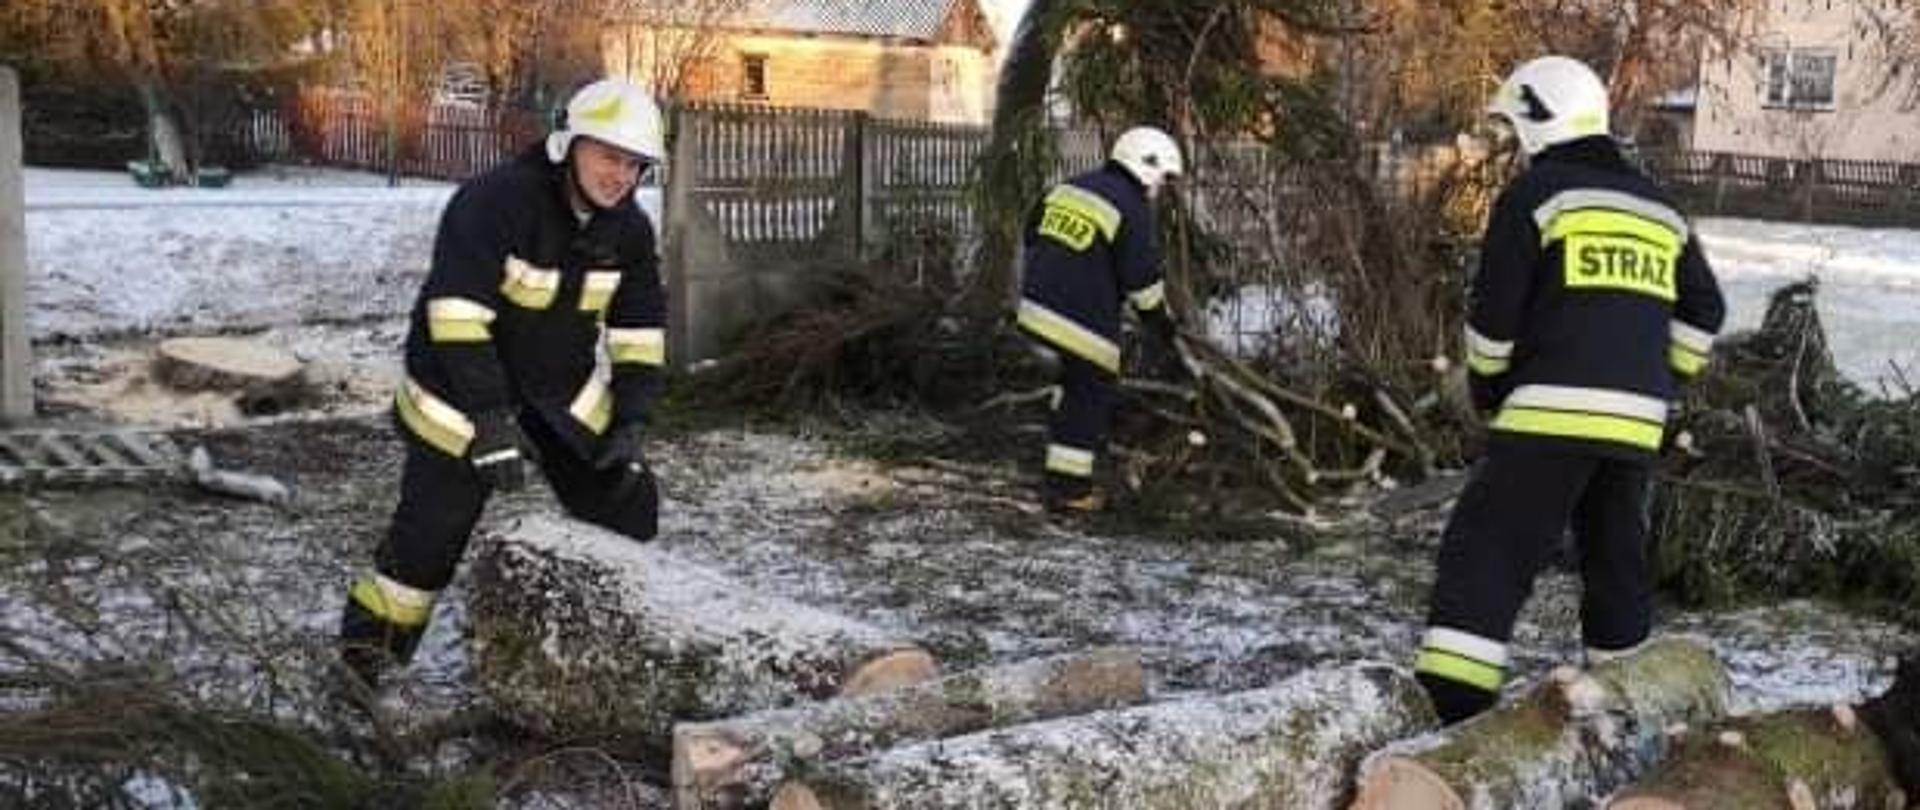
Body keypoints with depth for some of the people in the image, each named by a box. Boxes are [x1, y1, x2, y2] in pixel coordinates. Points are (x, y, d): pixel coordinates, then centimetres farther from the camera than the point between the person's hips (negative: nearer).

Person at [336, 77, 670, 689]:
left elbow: (640, 328, 2)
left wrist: (631, 421, -8)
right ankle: (368, 645, 14)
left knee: (628, 506, 4)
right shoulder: (495, 201, -26)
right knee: (434, 525, -7)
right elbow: (457, 312, -31)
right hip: (463, 390, -6)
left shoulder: (628, 227, -4)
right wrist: (489, 420, -33)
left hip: (566, 390, 6)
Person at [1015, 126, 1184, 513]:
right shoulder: (1132, 209, -10)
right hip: (1082, 319, -8)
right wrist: (1162, 322, 5)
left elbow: (1033, 238, 20)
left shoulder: (1068, 188, 13)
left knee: (1077, 382, 23)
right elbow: (1142, 278, -9)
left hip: (1036, 306, 8)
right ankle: (1067, 487, 7)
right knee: (1088, 395, 4)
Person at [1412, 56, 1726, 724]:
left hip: (1553, 415, -6)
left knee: (1487, 552, -7)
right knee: (1616, 557, 19)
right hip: (1637, 423, 7)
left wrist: (1488, 391, 10)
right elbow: (1703, 313, 20)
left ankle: (1451, 706, -15)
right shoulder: (1659, 208, 18)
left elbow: (1495, 313, -4)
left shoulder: (1535, 193, -2)